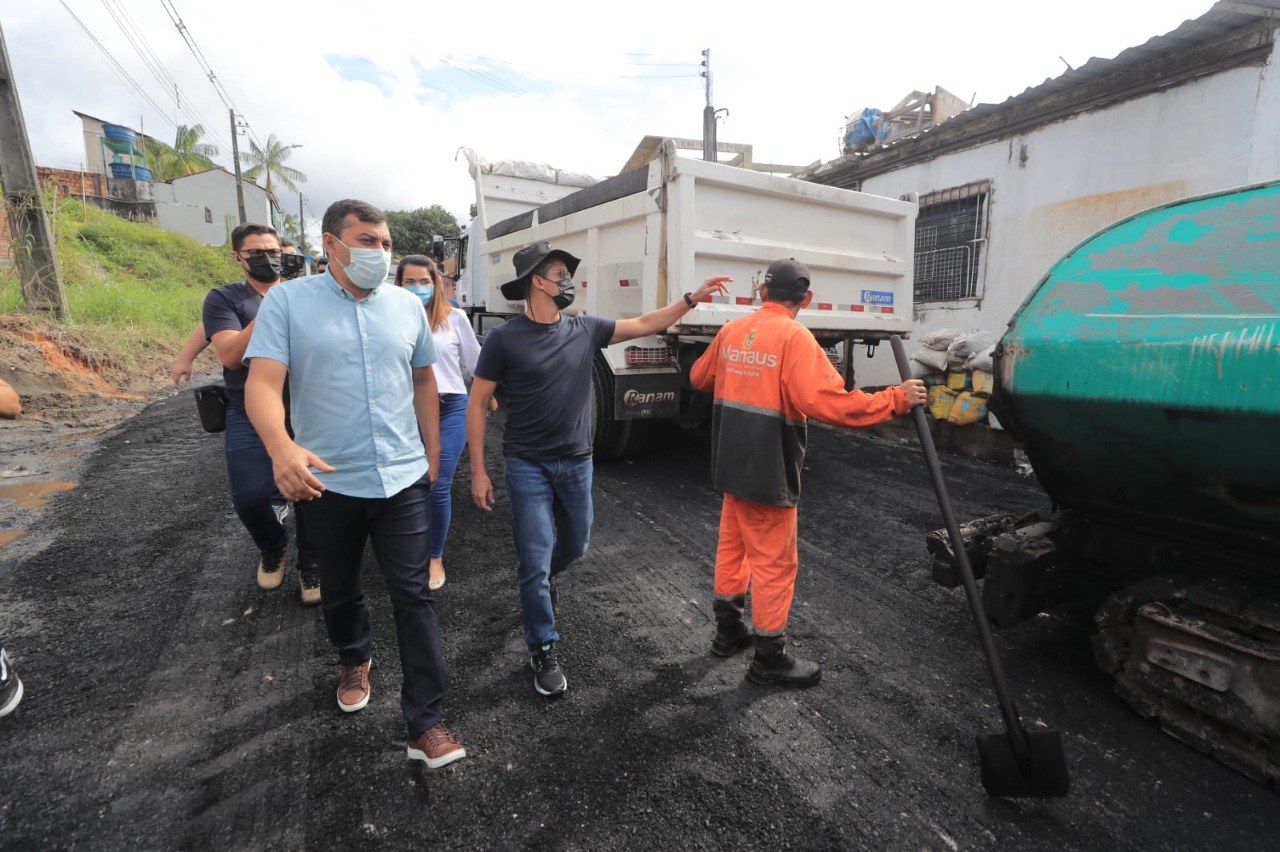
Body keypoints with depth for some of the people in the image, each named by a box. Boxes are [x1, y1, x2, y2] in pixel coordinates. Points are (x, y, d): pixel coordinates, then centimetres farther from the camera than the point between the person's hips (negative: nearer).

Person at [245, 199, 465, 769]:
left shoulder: (408, 306, 5)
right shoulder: (288, 301, -4)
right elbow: (262, 383, -14)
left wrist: (432, 453, 11)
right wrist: (282, 448, -34)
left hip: (402, 480, 1)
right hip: (326, 482, -1)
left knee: (414, 596, 0)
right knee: (339, 590, 20)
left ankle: (425, 724, 10)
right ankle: (354, 659, 50)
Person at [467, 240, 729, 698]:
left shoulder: (584, 329, 1)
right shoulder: (504, 338, -11)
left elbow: (644, 324, 8)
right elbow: (477, 404, -7)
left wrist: (692, 298, 2)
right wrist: (478, 471, -11)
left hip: (577, 463, 5)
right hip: (528, 466, -4)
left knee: (574, 546, 21)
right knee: (536, 561, -1)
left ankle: (537, 578, 54)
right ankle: (543, 652, 20)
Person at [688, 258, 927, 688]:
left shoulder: (732, 331, 5)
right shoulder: (794, 337, -16)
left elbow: (699, 378, 18)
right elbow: (827, 402, -27)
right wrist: (895, 400, -18)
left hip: (734, 465, 7)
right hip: (769, 473, -7)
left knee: (733, 545, 20)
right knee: (774, 562, 5)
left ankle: (729, 630, 36)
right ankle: (770, 657, 19)